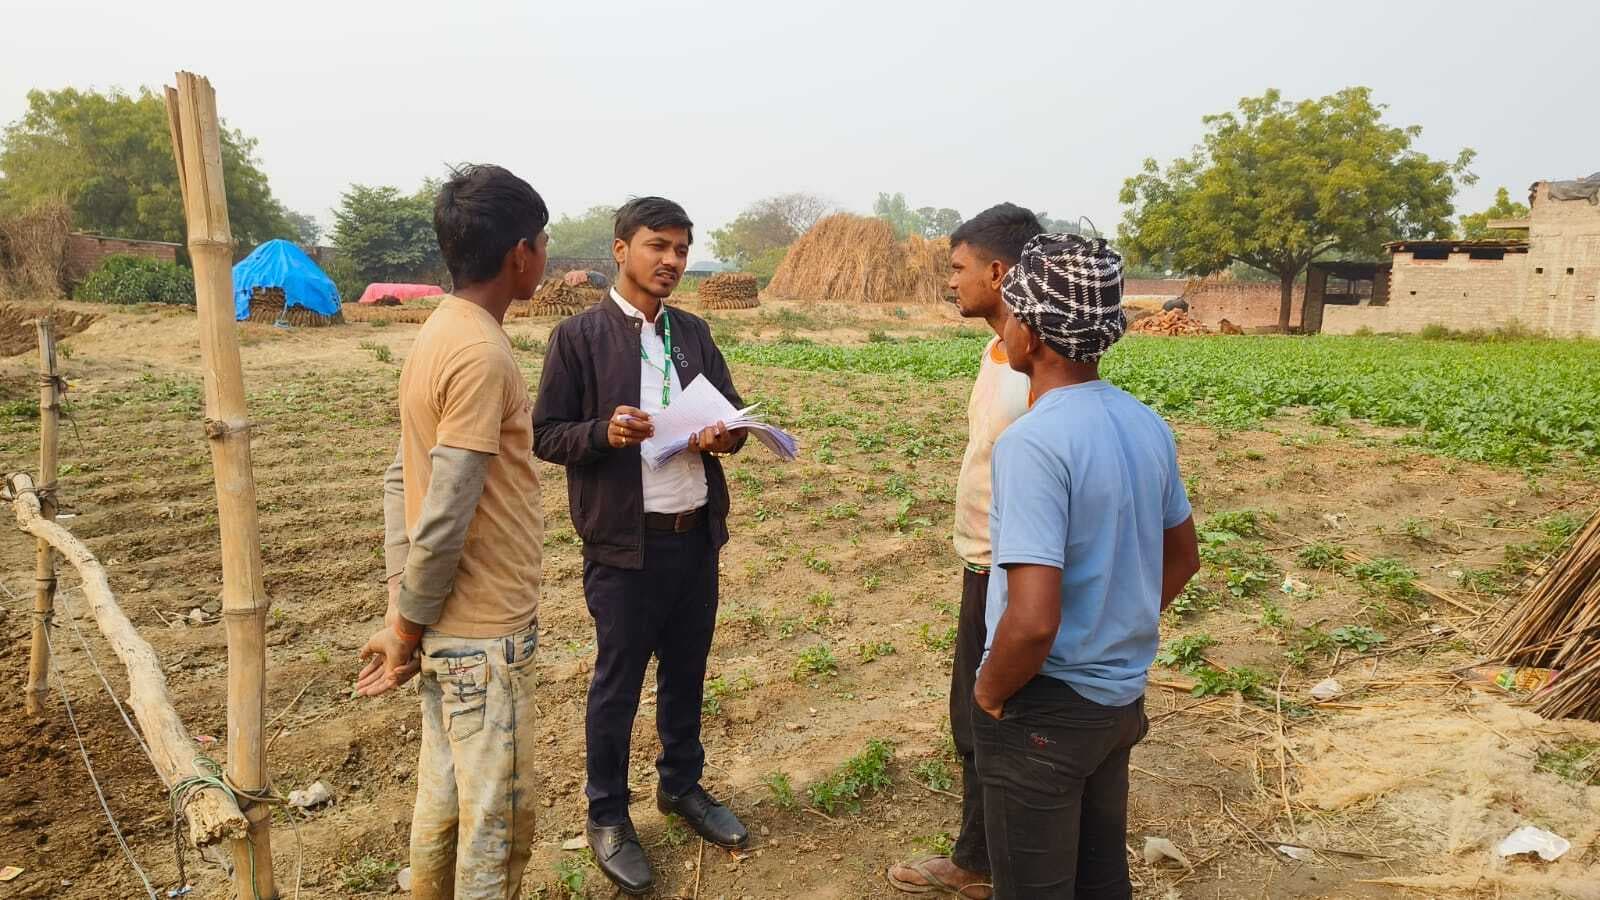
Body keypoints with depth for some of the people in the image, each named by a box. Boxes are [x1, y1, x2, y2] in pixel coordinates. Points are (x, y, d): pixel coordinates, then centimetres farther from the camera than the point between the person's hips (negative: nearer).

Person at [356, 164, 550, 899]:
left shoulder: (440, 334, 7)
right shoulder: (482, 355, -22)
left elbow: (403, 480, 10)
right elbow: (446, 518, -24)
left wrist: (404, 616, 9)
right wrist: (407, 630, -10)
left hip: (448, 623, 9)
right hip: (483, 630, -9)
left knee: (445, 799, 22)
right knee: (499, 822, 7)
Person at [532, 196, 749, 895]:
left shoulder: (693, 333, 9)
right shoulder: (579, 336, -7)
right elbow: (545, 435, -6)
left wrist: (724, 436, -10)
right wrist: (605, 432, -25)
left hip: (697, 536, 5)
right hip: (625, 546, -5)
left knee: (686, 672, 18)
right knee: (617, 685, 9)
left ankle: (682, 786, 40)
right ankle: (607, 817, 29)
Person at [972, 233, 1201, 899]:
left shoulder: (1032, 441, -26)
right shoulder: (1147, 425, -1)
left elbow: (1033, 620, -30)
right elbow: (1182, 560, 13)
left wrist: (990, 694, -13)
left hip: (1045, 709, -7)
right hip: (1122, 697, 7)